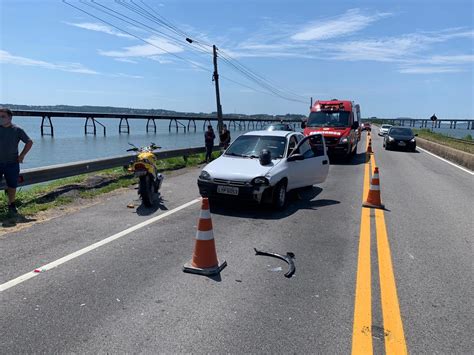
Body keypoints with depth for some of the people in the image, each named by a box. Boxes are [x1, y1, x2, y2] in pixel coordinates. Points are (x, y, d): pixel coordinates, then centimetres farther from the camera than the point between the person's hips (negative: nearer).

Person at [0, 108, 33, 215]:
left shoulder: (17, 130, 0)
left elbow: (29, 142, 7)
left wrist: (22, 155, 1)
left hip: (12, 163, 0)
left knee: (12, 186, 9)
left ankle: (11, 206, 25)